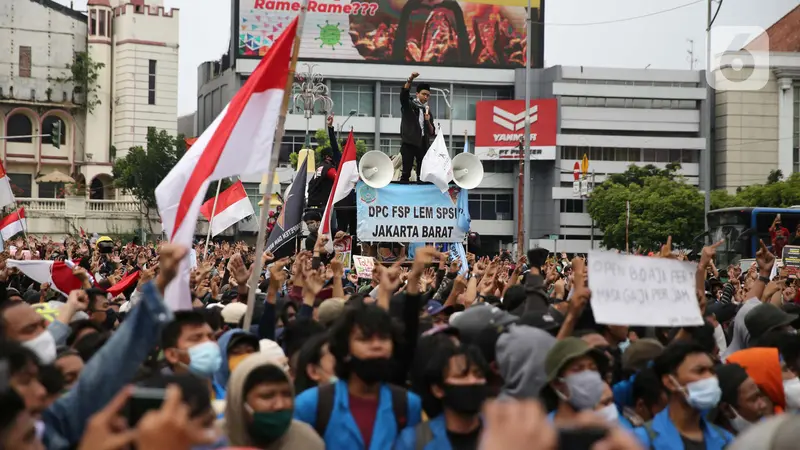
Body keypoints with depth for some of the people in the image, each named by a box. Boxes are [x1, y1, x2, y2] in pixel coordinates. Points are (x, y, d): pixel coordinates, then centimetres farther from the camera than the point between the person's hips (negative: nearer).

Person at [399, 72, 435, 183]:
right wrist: (410, 79, -29)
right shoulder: (409, 105, 7)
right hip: (409, 142, -5)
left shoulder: (427, 110, 18)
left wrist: (428, 121, -5)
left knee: (422, 173, 3)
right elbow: (404, 93, -15)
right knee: (406, 172, -9)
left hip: (423, 144, 5)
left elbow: (432, 132, 14)